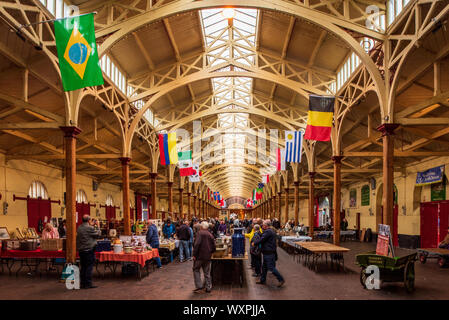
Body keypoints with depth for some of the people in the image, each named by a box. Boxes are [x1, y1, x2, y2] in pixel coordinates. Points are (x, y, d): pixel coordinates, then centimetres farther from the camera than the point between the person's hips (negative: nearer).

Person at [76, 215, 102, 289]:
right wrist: (98, 226, 5)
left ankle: (83, 283, 17)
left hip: (81, 250, 7)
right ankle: (88, 284, 0)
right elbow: (98, 234, -6)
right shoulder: (90, 228, -15)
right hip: (89, 250, -7)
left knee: (83, 267, 13)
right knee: (89, 267, -2)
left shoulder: (79, 228, 8)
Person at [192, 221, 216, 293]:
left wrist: (194, 254, -15)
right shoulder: (210, 235, 10)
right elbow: (213, 247, 10)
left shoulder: (200, 233, -8)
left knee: (196, 270, 6)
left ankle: (199, 286, -3)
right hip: (208, 256, 6)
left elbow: (197, 244, -20)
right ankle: (208, 287, 15)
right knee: (207, 272, 13)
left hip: (200, 255, -5)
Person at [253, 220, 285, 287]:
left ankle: (281, 279, -2)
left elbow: (261, 239, -20)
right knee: (264, 267, 17)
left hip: (269, 253, -11)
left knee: (271, 267, -7)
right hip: (268, 253, 11)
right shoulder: (271, 231, 15)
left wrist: (254, 243, -6)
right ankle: (262, 280, 26)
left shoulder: (267, 232, -18)